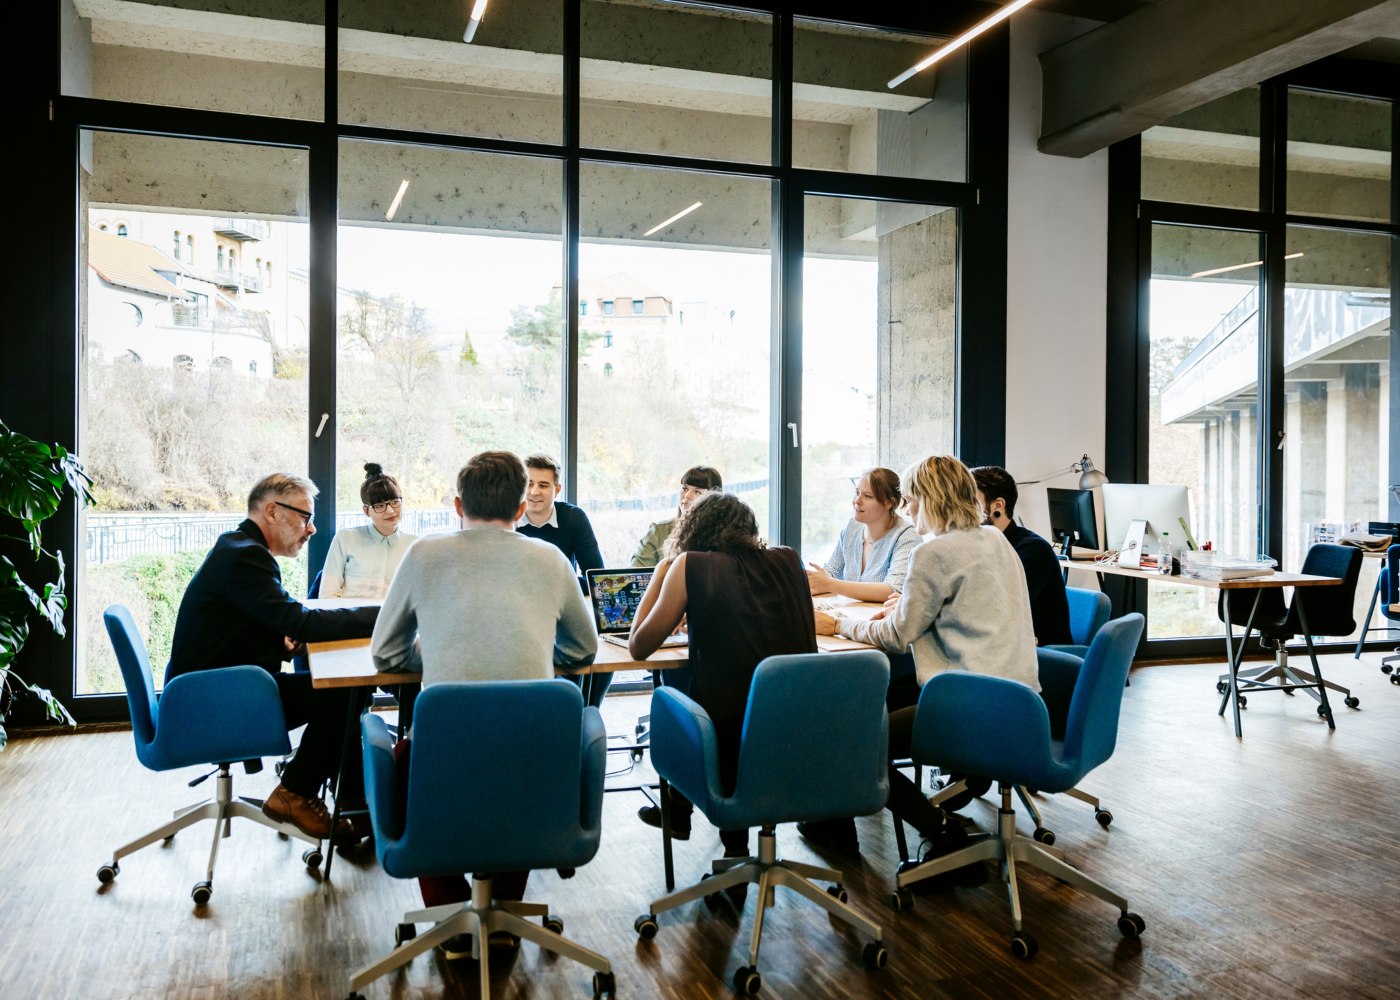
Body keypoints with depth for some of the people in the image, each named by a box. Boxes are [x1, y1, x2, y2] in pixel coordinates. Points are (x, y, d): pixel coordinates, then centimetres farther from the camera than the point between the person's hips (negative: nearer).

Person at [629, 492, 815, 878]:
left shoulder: (690, 565, -4)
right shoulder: (787, 560, 8)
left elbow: (638, 646, 2)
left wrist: (659, 576, 12)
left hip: (729, 735, -4)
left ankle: (678, 814, 43)